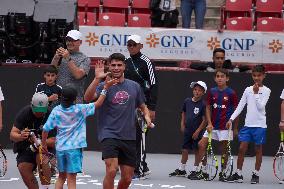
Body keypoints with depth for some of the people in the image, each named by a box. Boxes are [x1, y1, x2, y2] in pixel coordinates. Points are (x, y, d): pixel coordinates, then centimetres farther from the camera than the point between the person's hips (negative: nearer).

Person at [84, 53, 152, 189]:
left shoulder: (134, 86, 11)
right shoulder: (103, 86, -1)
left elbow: (143, 106, 23)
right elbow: (88, 98, -19)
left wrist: (147, 116, 1)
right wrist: (97, 79, -30)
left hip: (129, 137, 4)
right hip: (109, 135, -4)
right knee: (111, 170, -24)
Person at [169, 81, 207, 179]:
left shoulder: (203, 105, -12)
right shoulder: (187, 101, 3)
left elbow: (204, 120, -12)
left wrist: (197, 131, -14)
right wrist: (182, 124, 10)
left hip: (197, 132, -5)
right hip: (187, 131, 5)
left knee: (197, 151, 3)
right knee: (184, 150, 11)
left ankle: (195, 170, 13)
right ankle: (181, 170, 23)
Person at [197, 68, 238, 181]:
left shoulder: (231, 93, -4)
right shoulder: (212, 92, 5)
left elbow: (235, 111, 1)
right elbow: (208, 108, 9)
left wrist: (235, 127, 3)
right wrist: (209, 123, -2)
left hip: (225, 126, -3)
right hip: (213, 125, 3)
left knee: (224, 150, 2)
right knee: (202, 144, -6)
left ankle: (222, 172, 14)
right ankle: (203, 171, 2)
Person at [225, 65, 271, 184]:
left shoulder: (266, 91, -1)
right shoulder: (248, 90, 10)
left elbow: (260, 106, -12)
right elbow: (240, 106, 10)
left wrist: (256, 93, -15)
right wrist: (231, 119, 2)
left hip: (260, 125, -3)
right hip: (248, 124, 3)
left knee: (258, 149, 4)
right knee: (242, 148, -1)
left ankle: (256, 174, 12)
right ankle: (238, 175, 4)